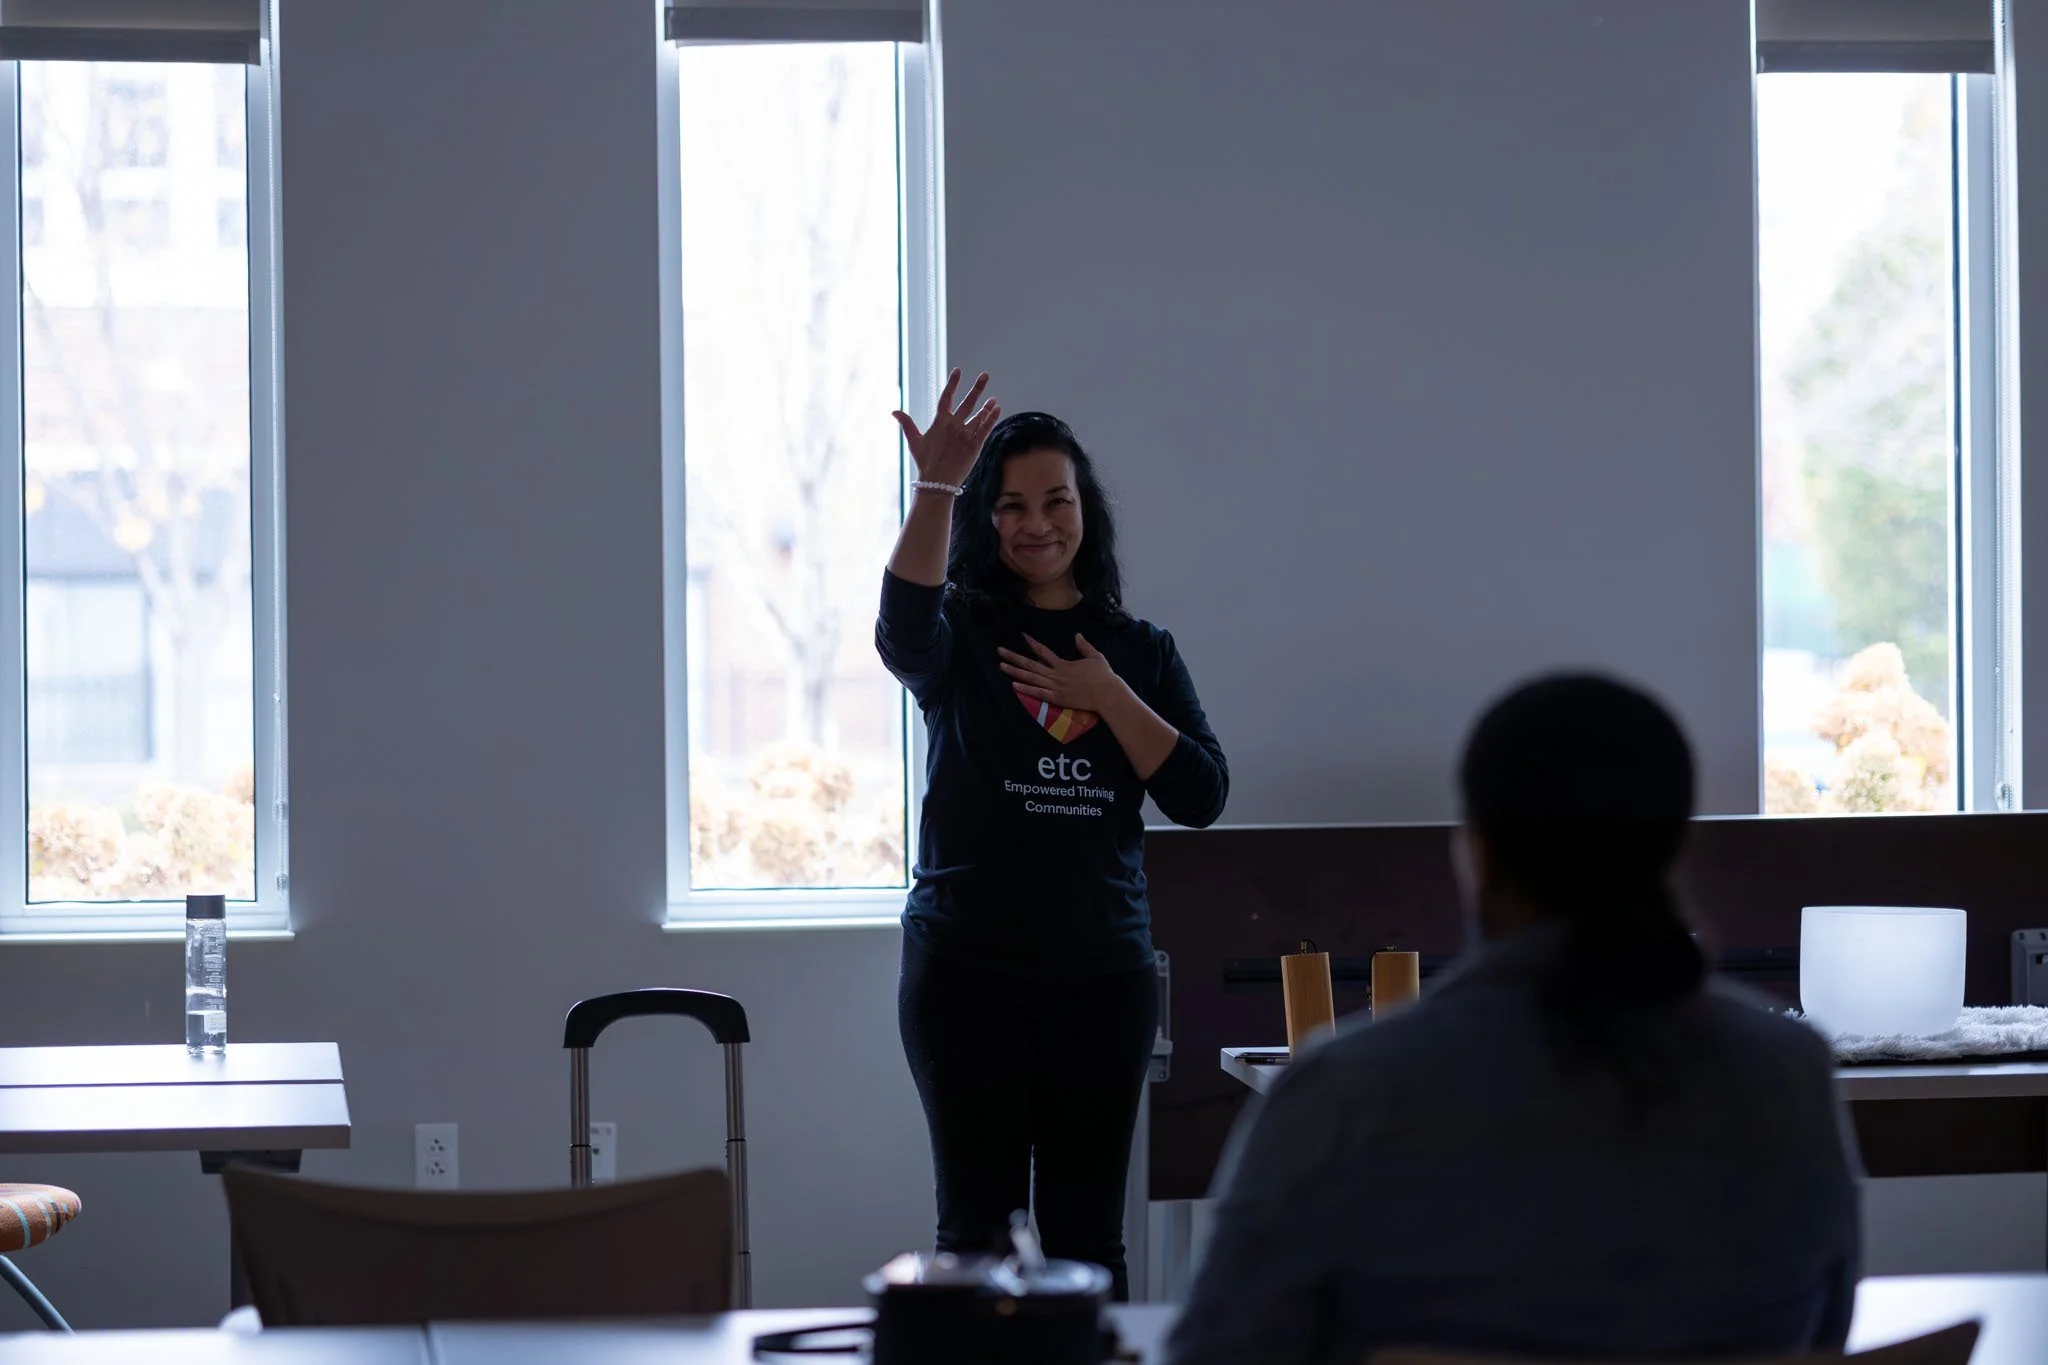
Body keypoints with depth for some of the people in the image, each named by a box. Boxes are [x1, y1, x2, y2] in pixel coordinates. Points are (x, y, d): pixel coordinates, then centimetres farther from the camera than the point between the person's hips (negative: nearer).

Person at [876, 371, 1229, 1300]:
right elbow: (903, 630, -25)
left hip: (1104, 972, 3)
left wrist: (1107, 696, -9)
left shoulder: (1140, 652, 10)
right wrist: (937, 489, -37)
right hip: (969, 969, -2)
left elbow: (1200, 796, 2)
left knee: (1088, 1232, 6)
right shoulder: (961, 634, 1)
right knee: (978, 1228, 0)